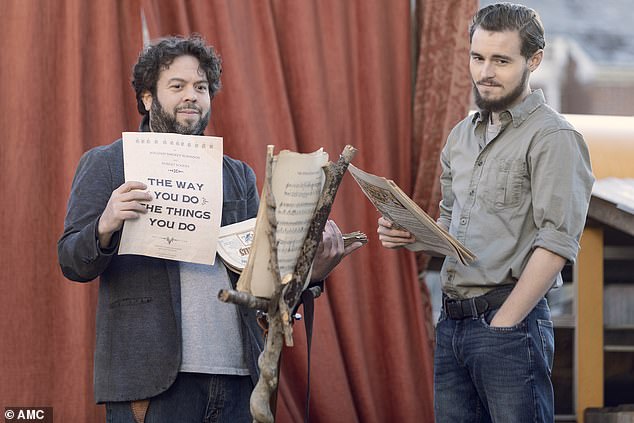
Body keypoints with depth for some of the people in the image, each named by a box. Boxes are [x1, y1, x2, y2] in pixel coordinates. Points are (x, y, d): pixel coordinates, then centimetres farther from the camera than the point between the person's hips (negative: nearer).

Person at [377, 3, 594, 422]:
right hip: (452, 322, 7)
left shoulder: (554, 138, -7)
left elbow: (557, 243, -15)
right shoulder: (462, 136, 17)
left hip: (512, 322, -7)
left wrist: (502, 324, -17)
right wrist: (409, 234, 5)